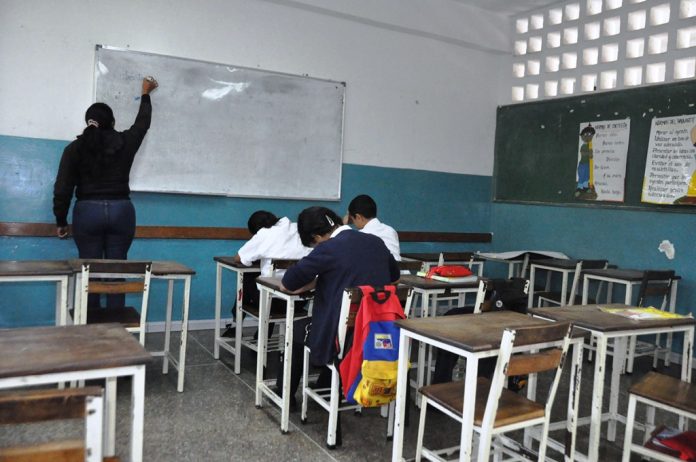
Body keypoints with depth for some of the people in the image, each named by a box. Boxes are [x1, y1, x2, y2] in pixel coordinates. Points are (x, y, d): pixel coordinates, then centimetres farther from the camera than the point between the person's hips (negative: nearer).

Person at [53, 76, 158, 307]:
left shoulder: (75, 148, 1)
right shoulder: (124, 142, 1)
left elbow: (63, 189, -1)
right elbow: (142, 123, 21)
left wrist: (61, 221, 8)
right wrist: (145, 94, 36)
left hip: (87, 212, 0)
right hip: (121, 211, 1)